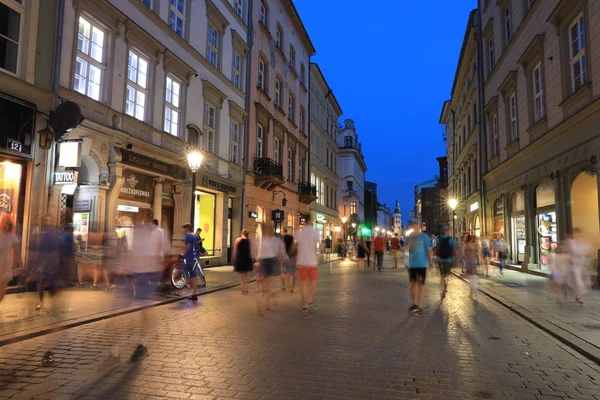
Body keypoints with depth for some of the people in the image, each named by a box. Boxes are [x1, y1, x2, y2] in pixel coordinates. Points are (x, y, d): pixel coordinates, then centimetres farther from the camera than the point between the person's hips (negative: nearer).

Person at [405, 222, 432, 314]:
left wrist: (430, 262, -6)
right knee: (413, 283, 8)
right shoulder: (410, 237, 5)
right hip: (412, 264, 4)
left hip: (422, 264, -4)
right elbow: (406, 249, -3)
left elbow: (429, 249, -3)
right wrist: (411, 239, -15)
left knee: (421, 284, -1)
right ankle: (415, 304, 21)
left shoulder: (424, 236, -5)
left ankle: (419, 306, 2)